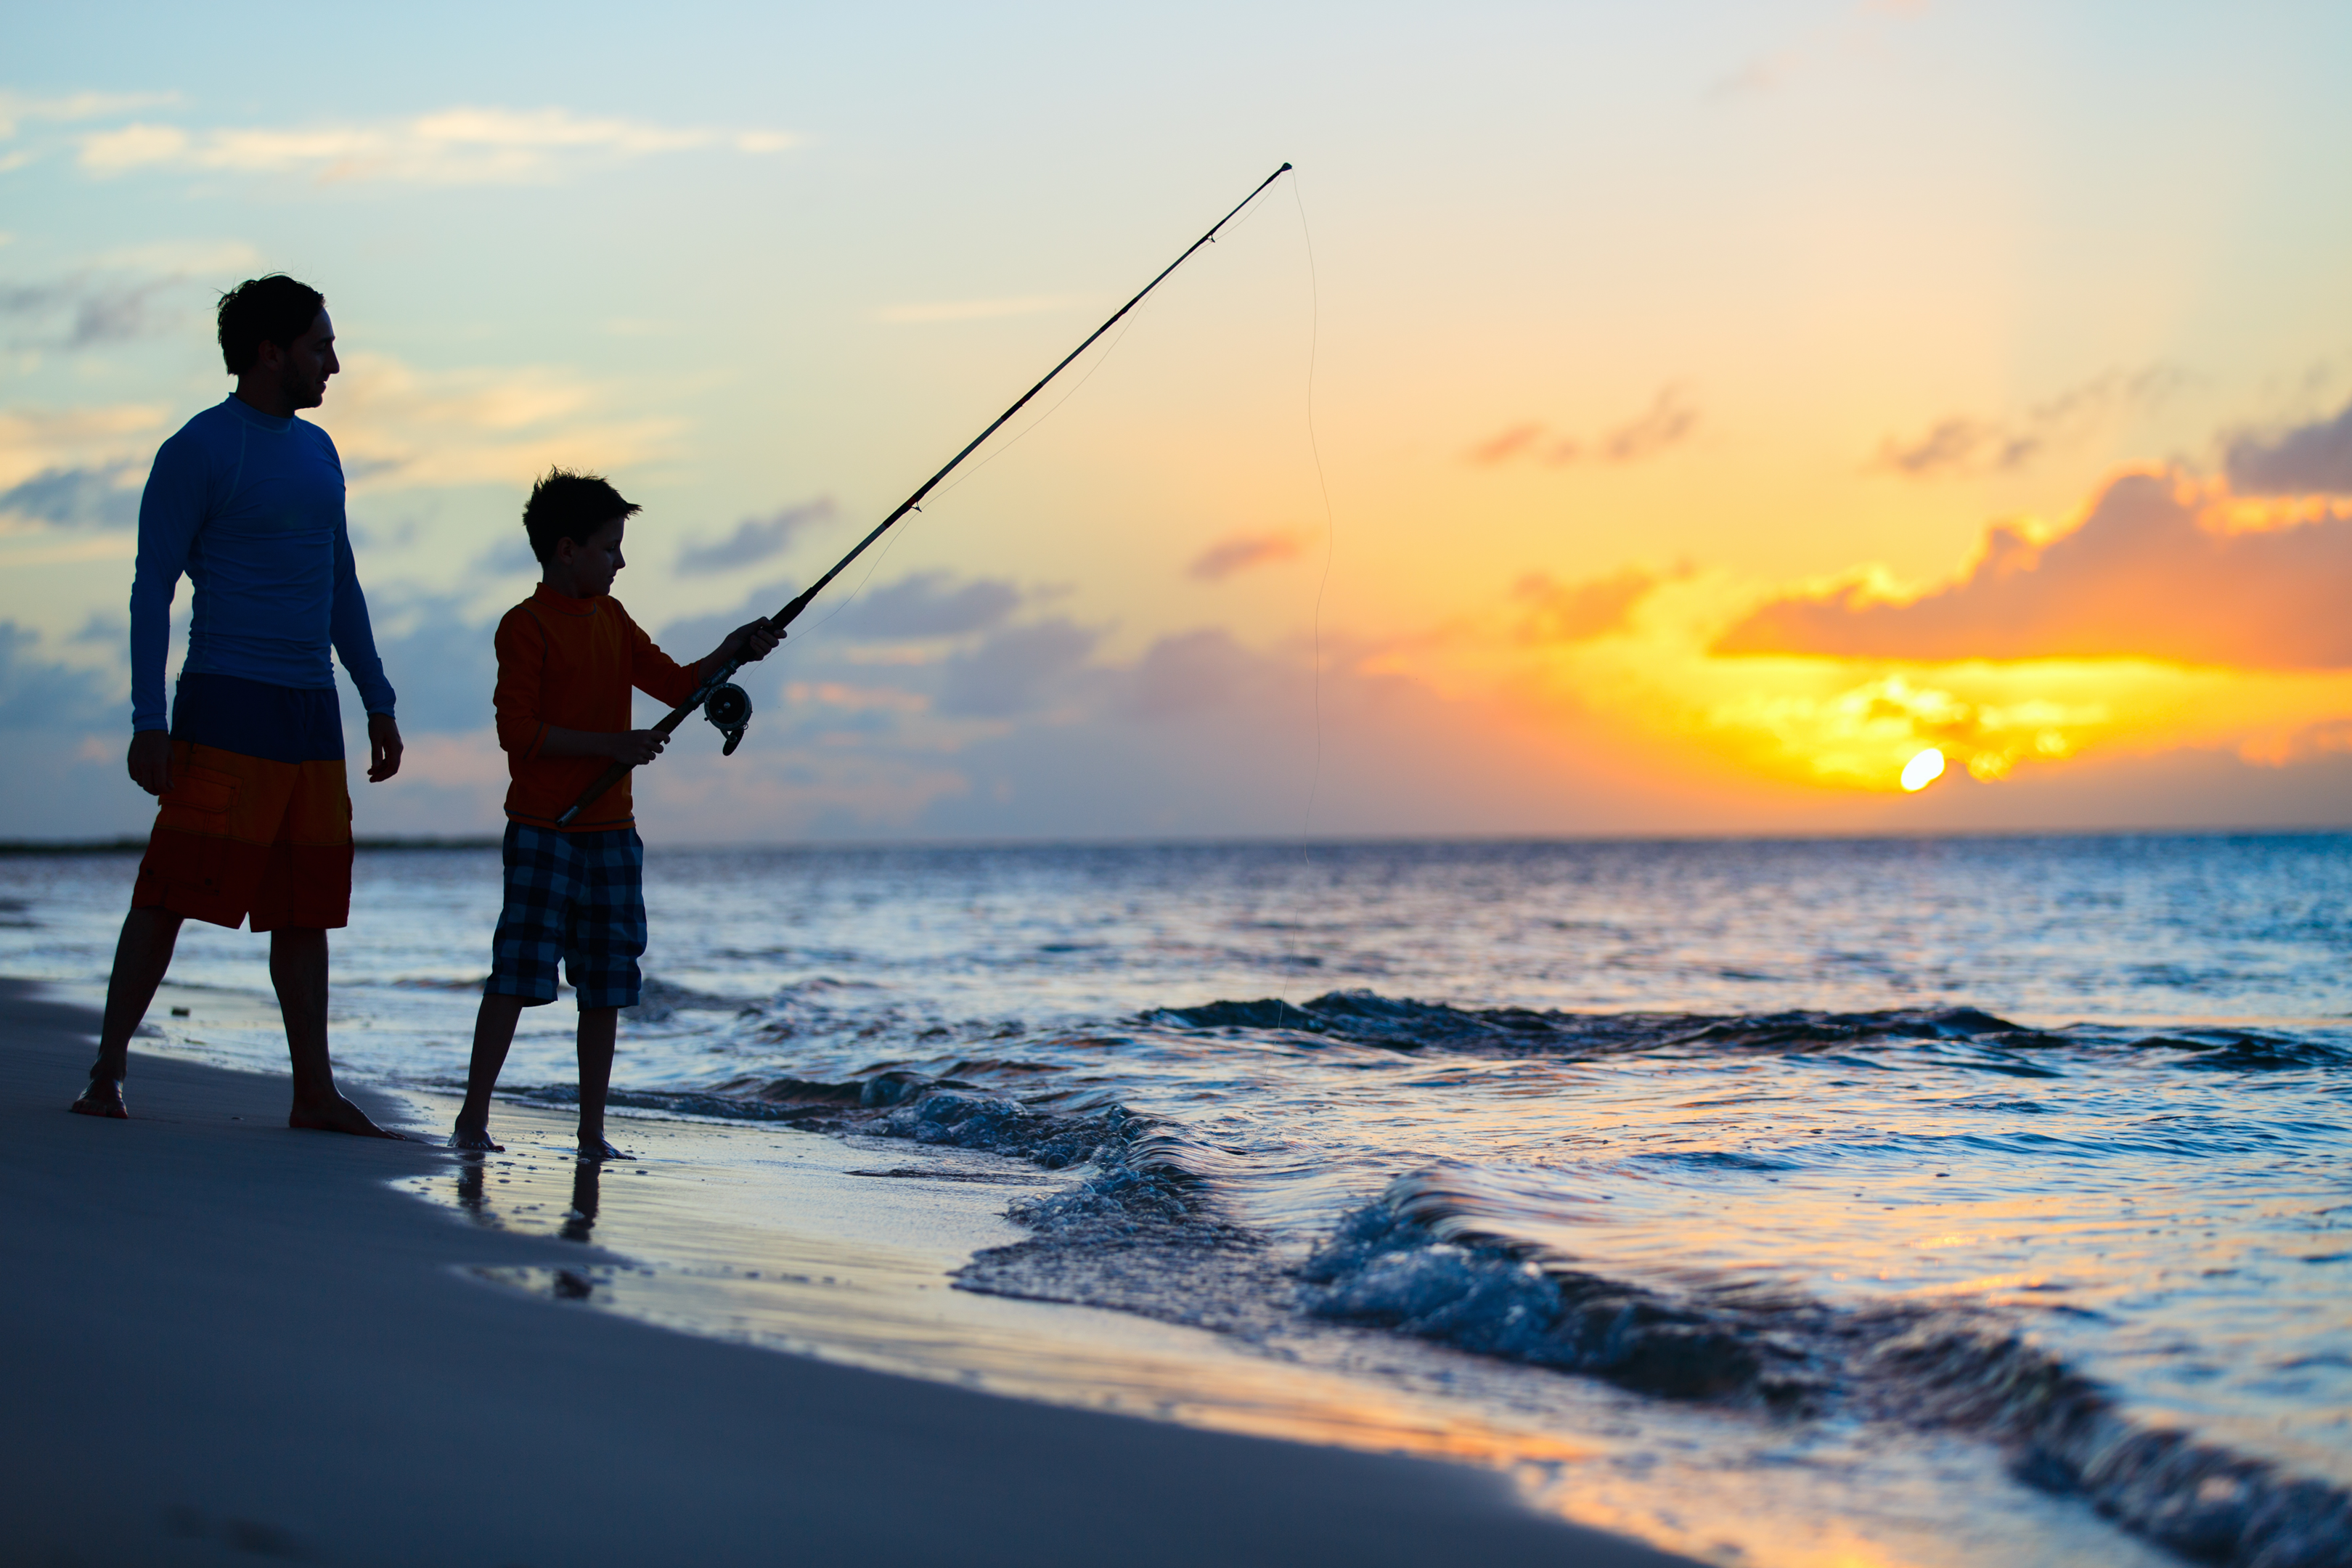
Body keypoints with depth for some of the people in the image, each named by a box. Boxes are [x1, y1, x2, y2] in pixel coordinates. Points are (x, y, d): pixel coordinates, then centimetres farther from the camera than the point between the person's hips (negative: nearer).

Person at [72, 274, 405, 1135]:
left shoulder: (317, 451, 17)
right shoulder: (197, 450, -5)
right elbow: (151, 589, -7)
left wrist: (378, 700, 19)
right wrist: (148, 722, -14)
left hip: (312, 711, 7)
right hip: (227, 705, -7)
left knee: (307, 907, 7)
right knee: (171, 891, -8)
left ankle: (315, 1091, 10)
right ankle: (107, 1072, -1)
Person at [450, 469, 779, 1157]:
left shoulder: (611, 619, 14)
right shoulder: (526, 626, -9)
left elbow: (676, 684, 17)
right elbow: (518, 731, -16)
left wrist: (731, 653, 0)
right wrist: (614, 744, -19)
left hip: (611, 832, 7)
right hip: (543, 832, -7)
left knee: (606, 984, 7)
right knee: (518, 972, -8)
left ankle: (592, 1132, 12)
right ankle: (473, 1119, 0)